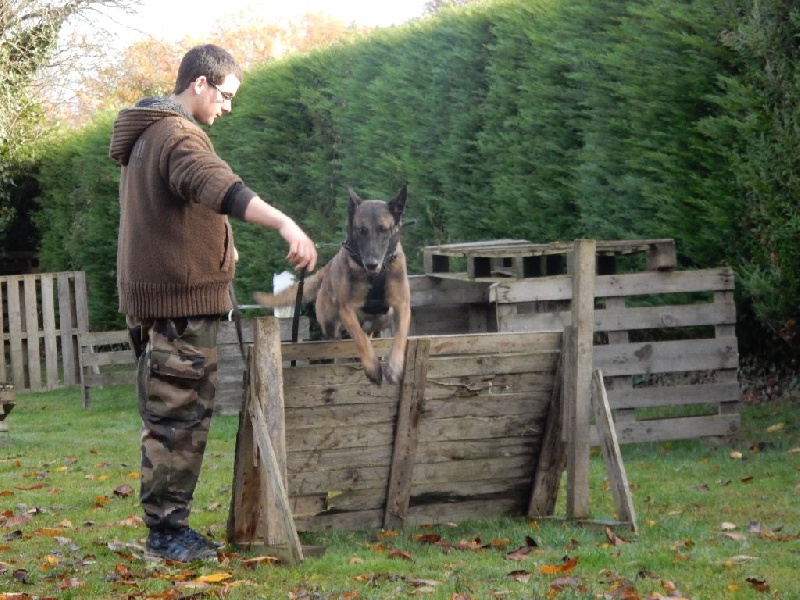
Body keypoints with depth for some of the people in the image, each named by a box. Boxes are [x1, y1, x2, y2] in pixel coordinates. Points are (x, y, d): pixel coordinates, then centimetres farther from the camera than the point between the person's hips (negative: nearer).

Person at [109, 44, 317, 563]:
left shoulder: (145, 135, 19)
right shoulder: (177, 135, -16)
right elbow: (219, 186, -36)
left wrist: (217, 243, 24)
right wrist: (285, 224, -48)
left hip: (152, 297, 10)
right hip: (183, 297, -10)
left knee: (168, 416, 15)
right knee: (181, 417, -6)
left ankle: (166, 525, 20)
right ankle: (167, 531, -3)